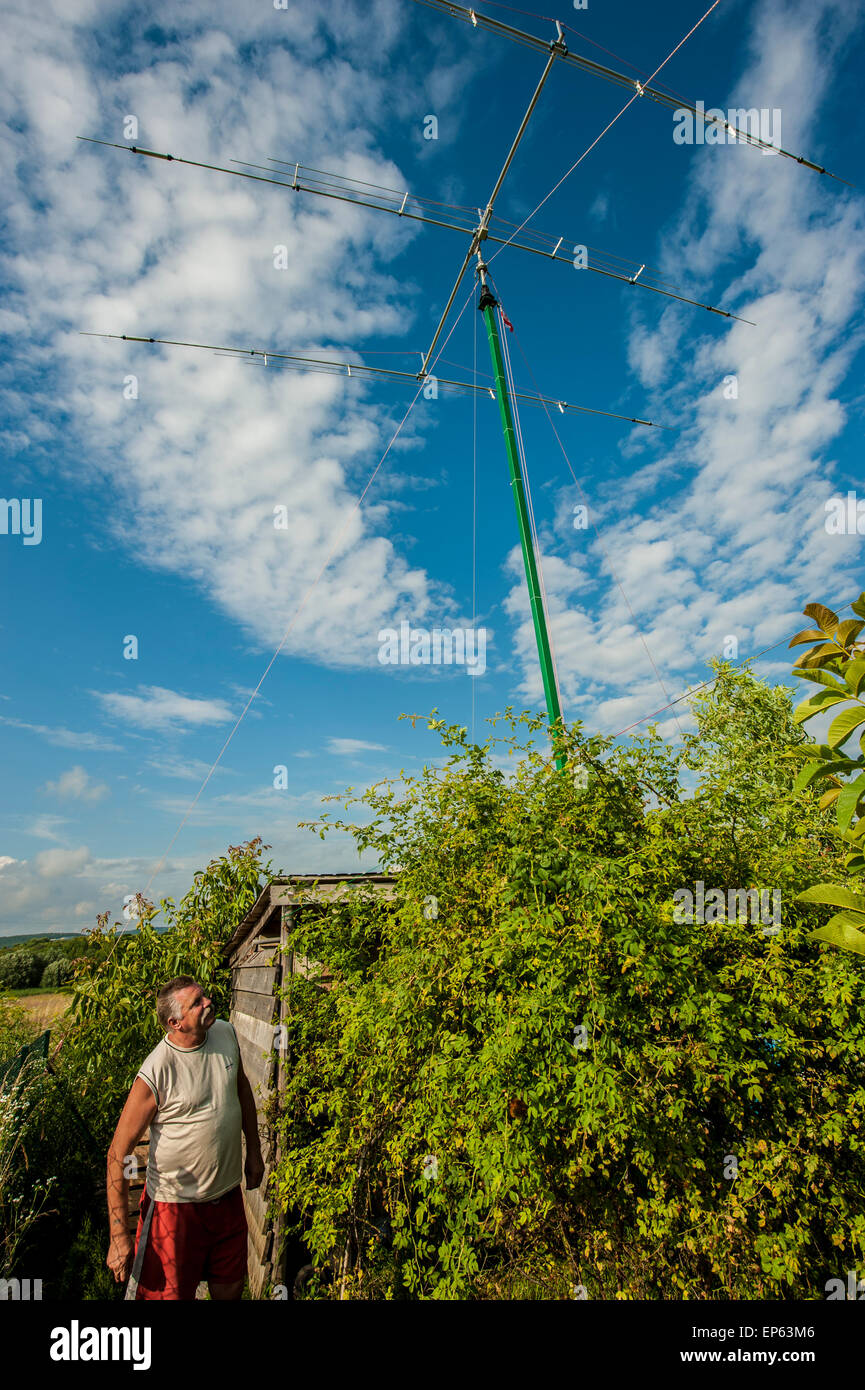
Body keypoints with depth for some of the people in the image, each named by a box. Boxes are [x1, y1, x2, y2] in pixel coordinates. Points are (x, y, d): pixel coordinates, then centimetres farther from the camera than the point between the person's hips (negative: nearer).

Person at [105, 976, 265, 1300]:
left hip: (228, 1194, 5)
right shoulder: (155, 1074, -26)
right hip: (176, 1203, -5)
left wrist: (254, 1152, 15)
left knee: (231, 1284, 20)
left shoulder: (225, 1033, -8)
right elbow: (118, 1154, -17)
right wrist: (120, 1237, -14)